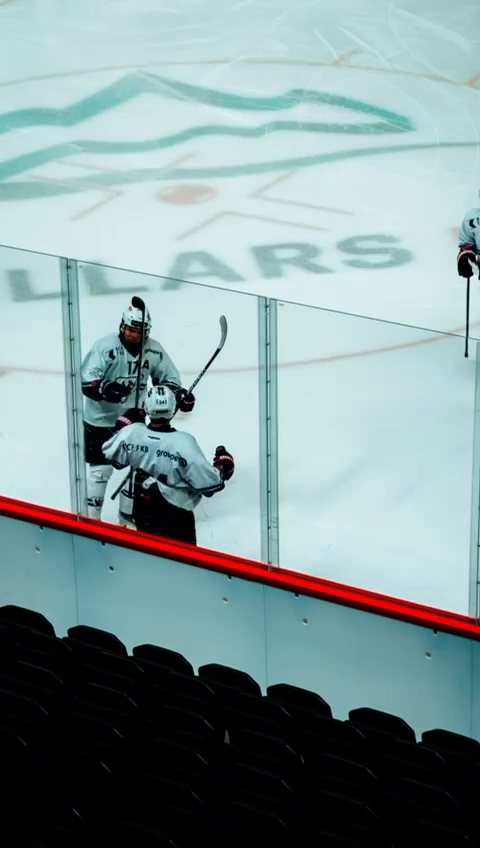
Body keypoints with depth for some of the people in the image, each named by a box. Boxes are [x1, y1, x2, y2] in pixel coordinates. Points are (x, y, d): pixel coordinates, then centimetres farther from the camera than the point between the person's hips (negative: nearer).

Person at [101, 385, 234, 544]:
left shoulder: (132, 432, -13)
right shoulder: (183, 442, -27)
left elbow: (111, 455, 8)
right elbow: (208, 483, -23)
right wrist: (223, 465, -4)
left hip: (142, 510, 5)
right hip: (175, 515, -5)